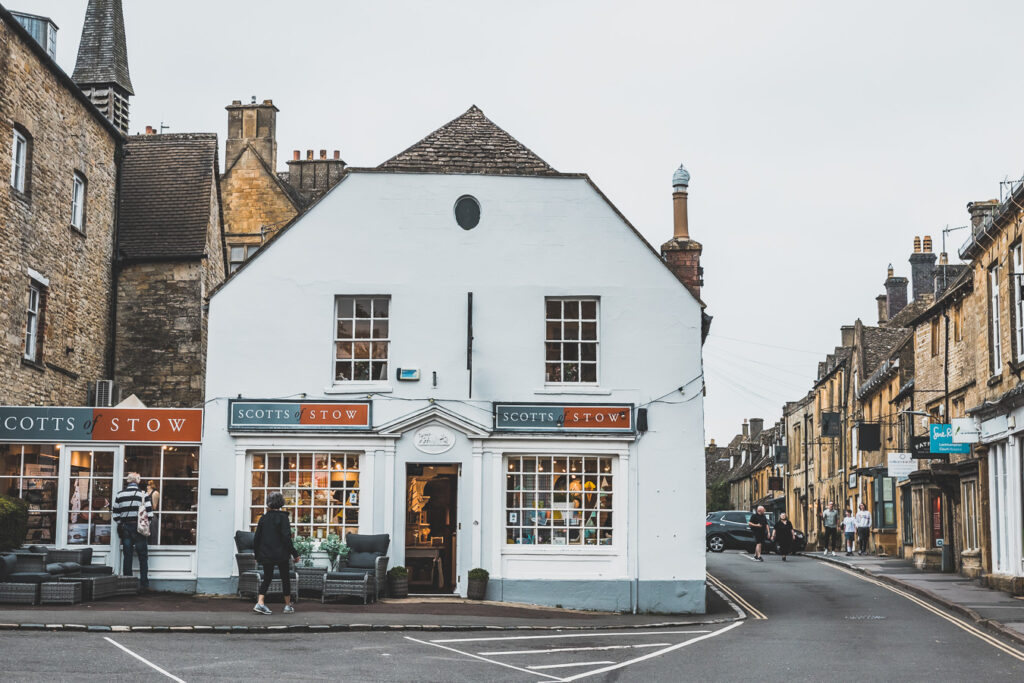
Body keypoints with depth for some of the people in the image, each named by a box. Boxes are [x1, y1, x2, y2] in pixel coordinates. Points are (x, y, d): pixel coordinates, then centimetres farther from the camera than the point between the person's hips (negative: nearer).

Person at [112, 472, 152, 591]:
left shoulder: (119, 494, 4)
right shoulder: (143, 494, -5)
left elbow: (115, 514, 4)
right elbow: (149, 513, -7)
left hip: (125, 528, 3)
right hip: (139, 528, -3)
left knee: (127, 557, 7)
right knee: (143, 557, 4)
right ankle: (144, 584, 1)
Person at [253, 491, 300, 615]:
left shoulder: (263, 518, 4)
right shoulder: (283, 517, -10)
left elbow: (256, 538, 8)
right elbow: (286, 538, -15)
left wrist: (257, 555, 19)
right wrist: (294, 553, -8)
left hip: (265, 554, 4)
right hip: (280, 554, -4)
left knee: (267, 578, 13)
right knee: (285, 578, 11)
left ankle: (260, 603, -6)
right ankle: (288, 605, 16)